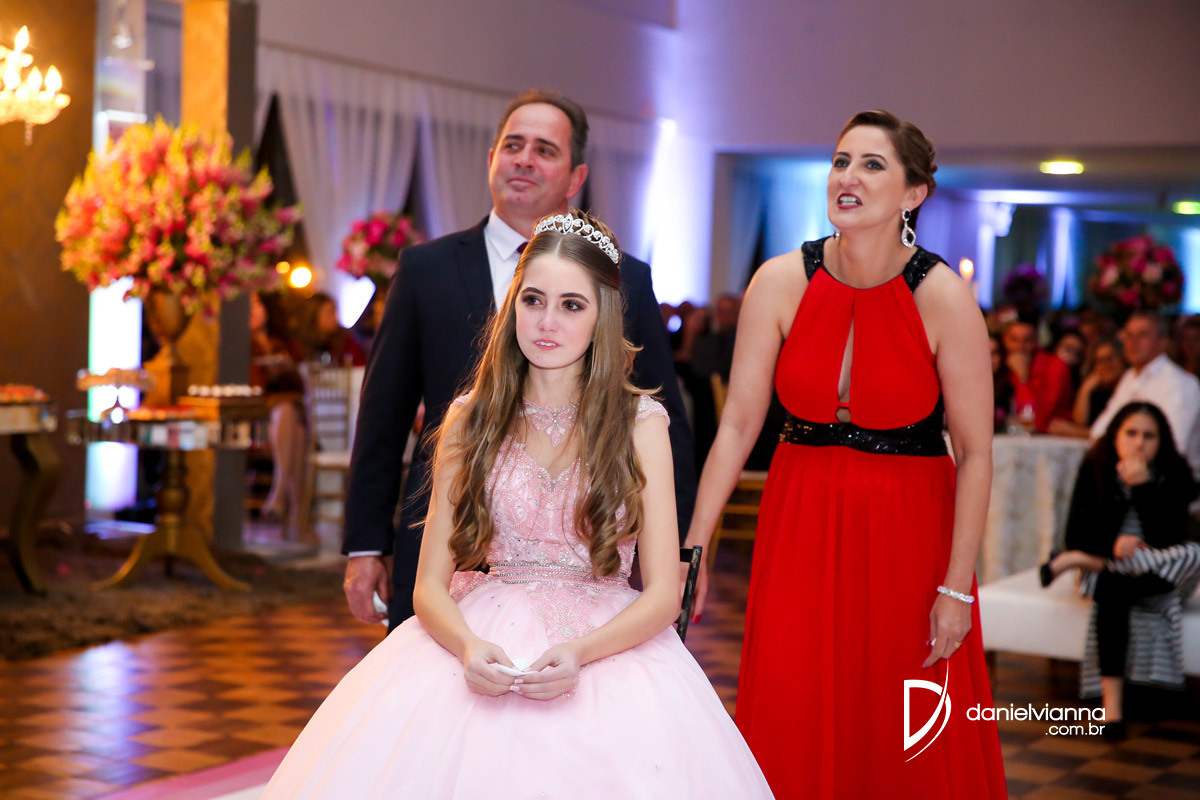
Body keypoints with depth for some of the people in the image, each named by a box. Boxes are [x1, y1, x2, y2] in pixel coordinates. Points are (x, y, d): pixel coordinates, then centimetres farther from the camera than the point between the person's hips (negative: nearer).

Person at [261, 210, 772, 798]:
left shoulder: (640, 423, 3)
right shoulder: (470, 421, 7)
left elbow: (663, 592, -1)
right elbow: (430, 584, 5)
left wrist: (580, 653, -19)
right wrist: (468, 646, -17)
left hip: (607, 647, -1)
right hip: (481, 645, 1)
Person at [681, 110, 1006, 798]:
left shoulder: (944, 299, -13)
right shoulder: (781, 283, -6)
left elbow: (976, 453, -10)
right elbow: (738, 425, -3)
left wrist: (956, 587, -10)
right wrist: (693, 547, -6)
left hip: (910, 526, -2)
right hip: (803, 516, 2)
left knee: (912, 742, 5)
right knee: (790, 716, 2)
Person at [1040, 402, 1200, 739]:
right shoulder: (1095, 468, -5)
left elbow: (1168, 540, -21)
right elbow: (1076, 533, -7)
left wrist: (1142, 486, -29)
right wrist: (1113, 544, -27)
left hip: (1159, 576, 0)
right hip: (1106, 565, 0)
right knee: (1112, 593, -35)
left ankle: (1078, 560, -19)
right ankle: (1112, 705, -37)